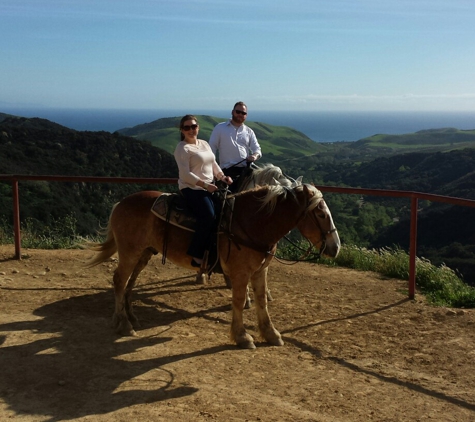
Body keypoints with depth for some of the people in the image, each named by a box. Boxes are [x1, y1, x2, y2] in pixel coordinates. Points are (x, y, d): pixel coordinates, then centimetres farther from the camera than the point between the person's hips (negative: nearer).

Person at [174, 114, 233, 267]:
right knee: (209, 216, -28)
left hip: (209, 187, 9)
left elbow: (214, 164, 19)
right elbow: (185, 174, -18)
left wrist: (222, 177, 1)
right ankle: (196, 255, -22)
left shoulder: (205, 144, 15)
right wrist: (204, 184, -23)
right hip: (192, 188, -9)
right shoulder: (182, 148, -10)